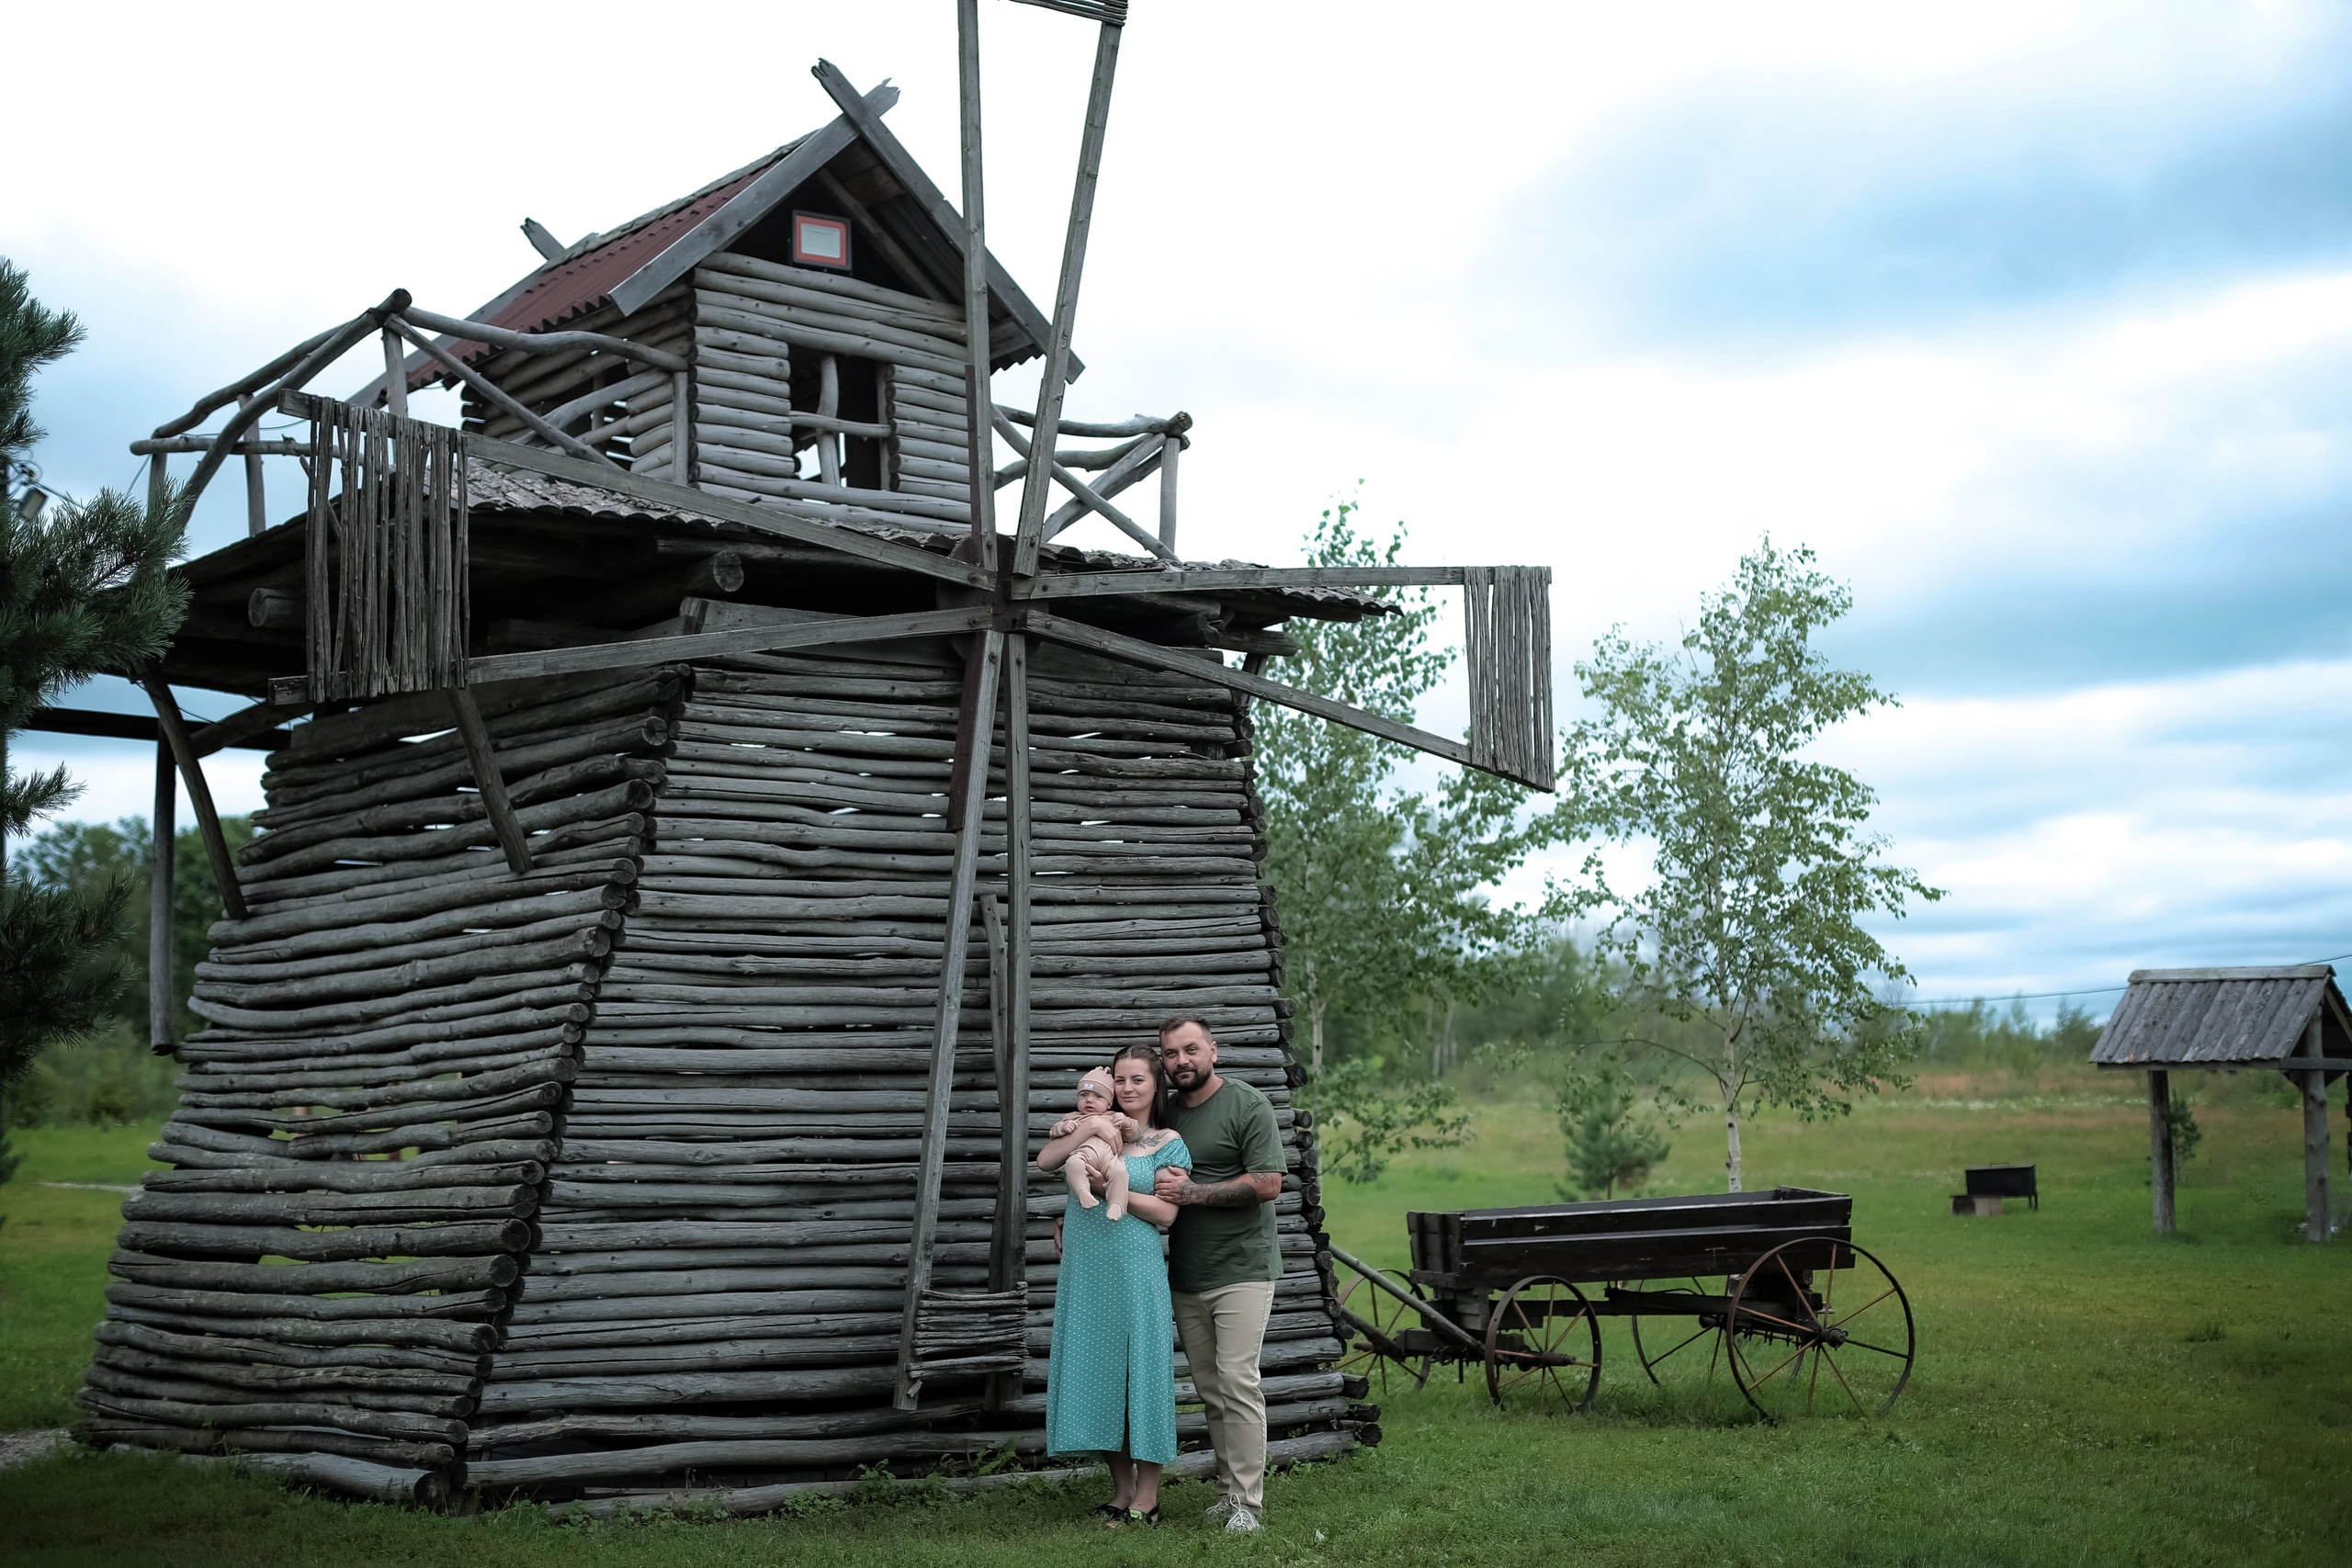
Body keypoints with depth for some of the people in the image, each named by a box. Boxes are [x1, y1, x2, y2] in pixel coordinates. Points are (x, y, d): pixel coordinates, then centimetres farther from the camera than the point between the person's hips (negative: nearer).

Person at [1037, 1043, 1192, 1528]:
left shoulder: (1168, 1143, 2)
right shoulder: (1095, 1128, 12)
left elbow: (1166, 1212, -5)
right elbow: (1045, 1161, -1)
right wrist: (1088, 1127, -10)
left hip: (1133, 1267, -4)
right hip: (1084, 1269, 4)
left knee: (1139, 1368, -2)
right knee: (1095, 1369, 7)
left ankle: (1147, 1496, 6)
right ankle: (1121, 1488, 19)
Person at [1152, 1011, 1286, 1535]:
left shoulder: (1249, 1106, -6)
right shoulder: (1164, 1112, 14)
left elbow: (1267, 1183, -14)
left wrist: (1192, 1192, -18)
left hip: (1241, 1270, -6)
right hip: (1186, 1276, 6)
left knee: (1237, 1383, -11)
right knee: (1209, 1389, 8)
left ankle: (1247, 1501, -8)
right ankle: (1228, 1489, 15)